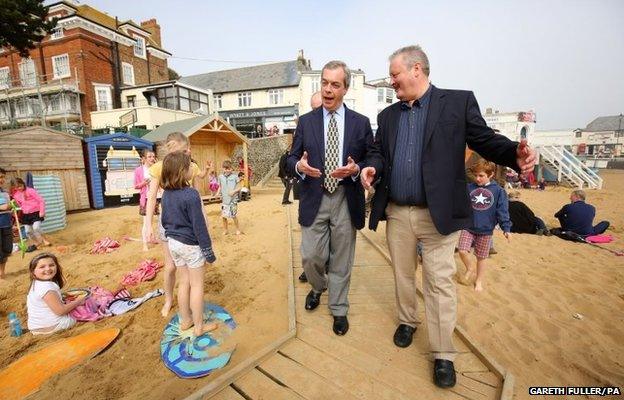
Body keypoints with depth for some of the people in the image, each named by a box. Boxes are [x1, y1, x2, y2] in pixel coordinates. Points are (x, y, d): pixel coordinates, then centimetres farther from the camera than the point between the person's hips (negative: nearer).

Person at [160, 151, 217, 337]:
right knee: (197, 285, 6)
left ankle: (185, 320, 33)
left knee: (184, 282, 19)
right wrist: (208, 250, -13)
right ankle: (199, 326, 19)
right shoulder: (191, 195, -22)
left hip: (173, 243, 8)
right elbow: (199, 226, -20)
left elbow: (164, 221, 12)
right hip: (191, 244, -7)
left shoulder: (166, 194, 2)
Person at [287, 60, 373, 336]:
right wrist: (299, 165, -17)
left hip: (346, 200, 0)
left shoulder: (361, 123, 3)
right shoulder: (305, 121, 6)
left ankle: (339, 310, 32)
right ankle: (318, 287, 40)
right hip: (314, 200, 1)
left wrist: (355, 169, -17)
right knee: (310, 256, 4)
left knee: (341, 260, 10)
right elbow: (291, 159, 6)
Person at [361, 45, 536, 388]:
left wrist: (515, 154, -21)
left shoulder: (459, 102, 0)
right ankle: (407, 321, 42)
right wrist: (372, 167, -9)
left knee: (440, 282, 4)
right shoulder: (388, 115, 13)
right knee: (402, 274, 18)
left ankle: (443, 354, 22)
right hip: (396, 213, 5)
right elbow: (378, 150, 13)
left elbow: (484, 139, -1)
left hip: (437, 214, -4)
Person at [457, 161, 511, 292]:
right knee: (462, 250, -11)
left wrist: (506, 228, -7)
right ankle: (469, 268, 21)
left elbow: (502, 211, -3)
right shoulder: (468, 188, -1)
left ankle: (479, 281, 32)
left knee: (482, 257, 11)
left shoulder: (498, 191, -4)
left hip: (486, 230, -1)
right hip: (468, 227, 1)